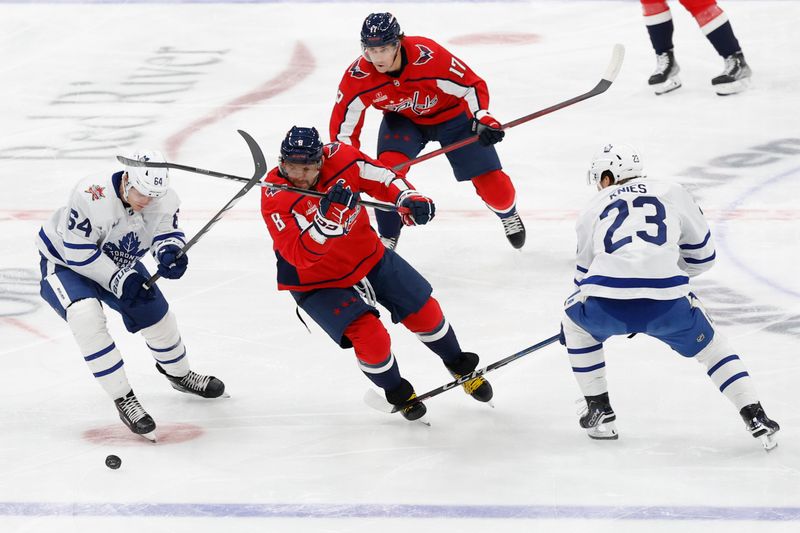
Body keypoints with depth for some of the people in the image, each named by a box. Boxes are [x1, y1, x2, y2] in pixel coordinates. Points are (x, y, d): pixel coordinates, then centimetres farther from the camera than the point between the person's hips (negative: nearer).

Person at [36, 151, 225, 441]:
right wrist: (117, 279, -33)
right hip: (64, 260, -6)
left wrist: (170, 251, -33)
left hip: (118, 262, 6)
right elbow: (78, 253, -32)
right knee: (87, 318, -31)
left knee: (157, 316, 13)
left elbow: (168, 232, -9)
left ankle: (178, 374, 45)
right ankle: (123, 400, -23)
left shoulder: (162, 198, -20)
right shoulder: (92, 196, -38)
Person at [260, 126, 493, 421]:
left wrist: (407, 198, -21)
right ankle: (397, 393, 14)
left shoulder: (337, 158, -20)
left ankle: (460, 366, 39)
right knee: (371, 338, -19)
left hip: (368, 256, 4)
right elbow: (301, 255, -38)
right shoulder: (275, 199, -29)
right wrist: (326, 216, -51)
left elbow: (379, 176, -4)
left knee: (424, 312, 9)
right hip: (317, 282, -4)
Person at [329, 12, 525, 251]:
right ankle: (387, 237, -4)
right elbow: (343, 123, -15)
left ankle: (508, 214, 33)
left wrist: (482, 118, -40)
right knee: (388, 168, -25)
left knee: (489, 178, -3)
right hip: (402, 120, 2)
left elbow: (472, 85, -27)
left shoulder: (429, 56, -38)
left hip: (452, 115, -2)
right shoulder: (358, 77, -27)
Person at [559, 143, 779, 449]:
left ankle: (599, 412, 31)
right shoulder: (672, 193, 22)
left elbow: (584, 271, 36)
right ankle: (755, 417, 16)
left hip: (605, 305, 0)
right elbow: (702, 255, 27)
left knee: (575, 321, 34)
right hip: (667, 304, 0)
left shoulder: (593, 209, 25)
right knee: (709, 344, 26)